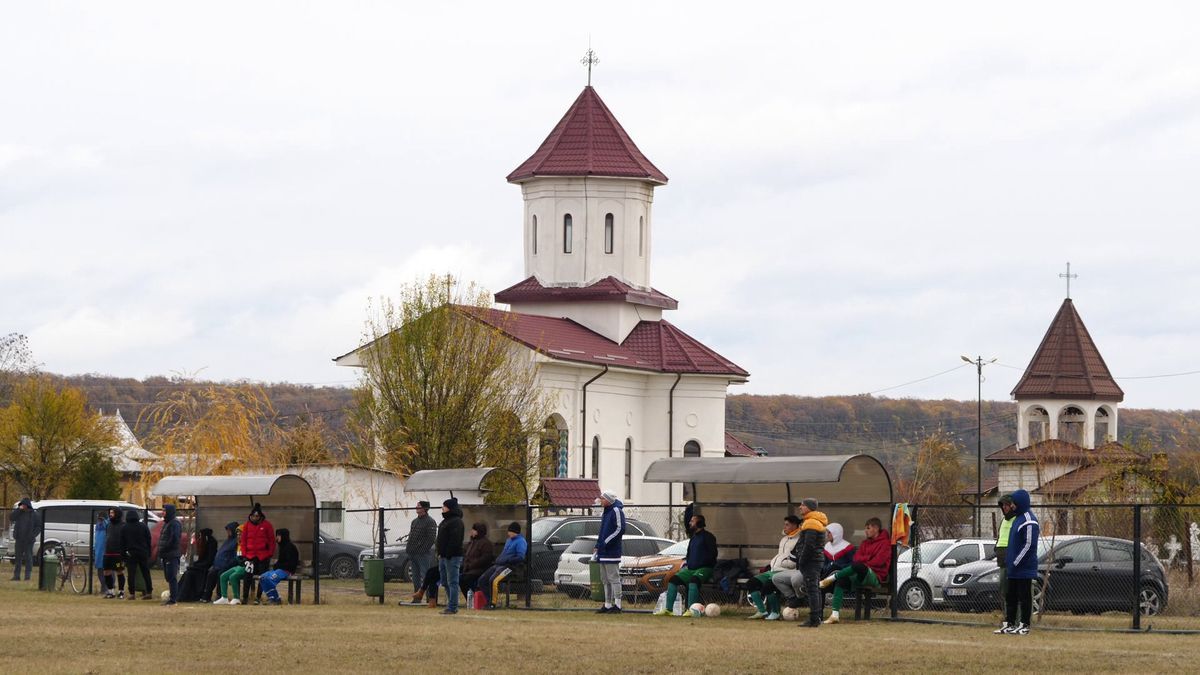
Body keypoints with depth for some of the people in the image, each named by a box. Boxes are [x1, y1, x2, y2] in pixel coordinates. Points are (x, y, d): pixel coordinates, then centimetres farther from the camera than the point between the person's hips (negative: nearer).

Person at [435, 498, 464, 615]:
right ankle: (451, 605, 18)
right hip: (444, 556, 11)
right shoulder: (446, 521, 20)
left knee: (452, 582, -8)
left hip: (452, 557, -11)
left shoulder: (456, 522, -13)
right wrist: (440, 553, 18)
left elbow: (455, 540, -20)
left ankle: (452, 607, -8)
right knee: (445, 582, 13)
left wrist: (448, 554, -23)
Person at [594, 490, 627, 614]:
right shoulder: (606, 512, 18)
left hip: (612, 552, -10)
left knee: (613, 578, -9)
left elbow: (620, 529, -19)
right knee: (606, 579, 12)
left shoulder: (617, 511, -11)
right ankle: (607, 605, 17)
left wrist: (606, 543, -18)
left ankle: (617, 606, -8)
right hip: (603, 553, 10)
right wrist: (597, 548, 18)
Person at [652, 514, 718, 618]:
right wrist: (686, 563, 15)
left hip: (704, 569, -8)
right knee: (673, 580, -9)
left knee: (693, 580, -38)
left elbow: (712, 554, -11)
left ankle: (691, 610, -44)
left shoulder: (707, 537, -3)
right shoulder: (693, 538, 23)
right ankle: (668, 609, -15)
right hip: (690, 569, 8)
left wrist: (700, 564, -14)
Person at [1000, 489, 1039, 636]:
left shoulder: (1029, 521, -15)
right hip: (1014, 568, 10)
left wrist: (1016, 562, -19)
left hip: (1024, 568, -10)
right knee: (1011, 597, 12)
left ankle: (1024, 625, 0)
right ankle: (1010, 624, 17)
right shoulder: (1017, 518, 16)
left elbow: (1029, 545, -20)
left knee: (1024, 597, -4)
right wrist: (1008, 560, 15)